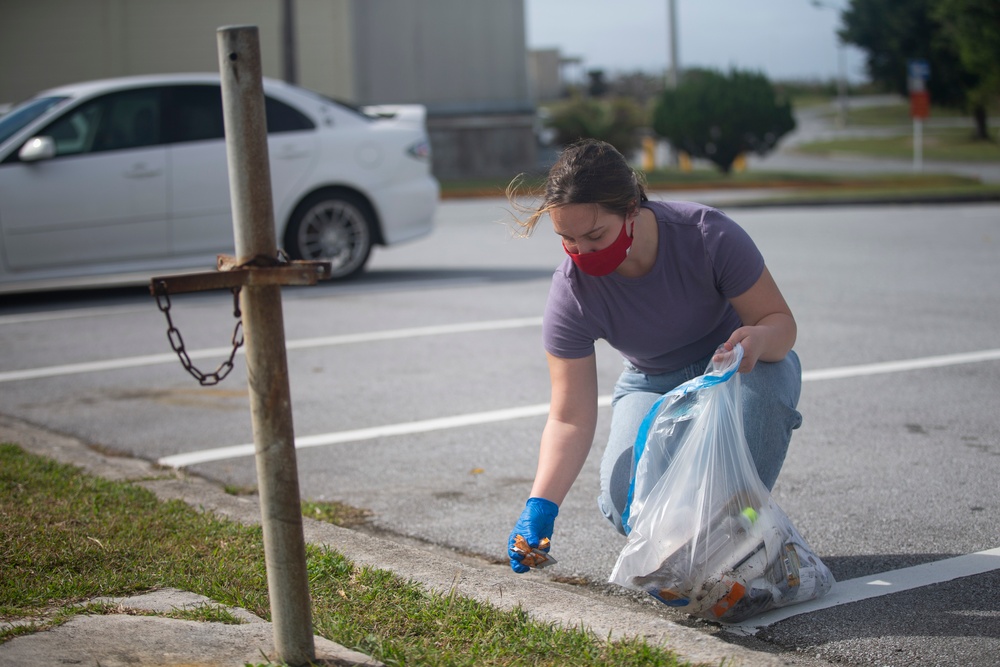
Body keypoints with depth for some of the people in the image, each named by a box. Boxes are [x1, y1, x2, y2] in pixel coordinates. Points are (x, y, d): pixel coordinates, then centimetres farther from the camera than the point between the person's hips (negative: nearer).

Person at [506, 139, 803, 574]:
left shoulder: (706, 235, -30)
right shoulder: (572, 292, -25)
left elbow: (780, 320, -21)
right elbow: (571, 418, -24)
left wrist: (758, 339, -46)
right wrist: (540, 506, -37)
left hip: (733, 368, -1)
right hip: (654, 387, 1)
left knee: (766, 378, -39)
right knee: (628, 505, -27)